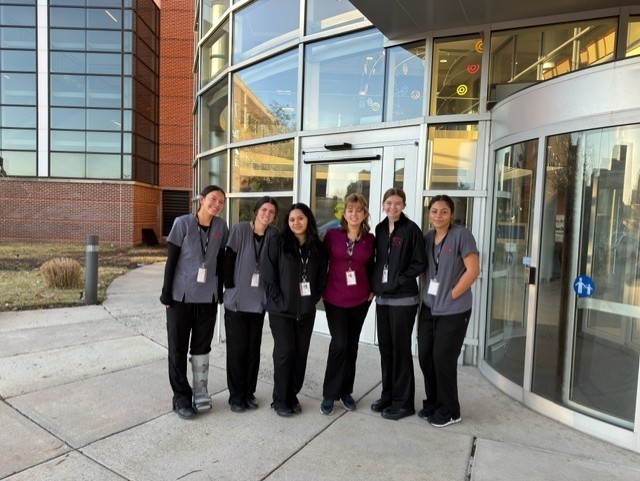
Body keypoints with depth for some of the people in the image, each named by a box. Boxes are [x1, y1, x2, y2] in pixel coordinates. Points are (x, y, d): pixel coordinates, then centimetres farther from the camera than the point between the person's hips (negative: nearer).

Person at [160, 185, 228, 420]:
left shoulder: (221, 227, -1)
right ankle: (181, 397, 19)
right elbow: (171, 260, -7)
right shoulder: (183, 223, -9)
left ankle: (200, 392, 26)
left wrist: (219, 291, 7)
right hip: (181, 295, -2)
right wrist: (166, 293, -8)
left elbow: (220, 261, 7)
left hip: (207, 297, 3)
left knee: (202, 346, 12)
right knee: (178, 347, 6)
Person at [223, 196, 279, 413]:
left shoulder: (274, 234, -1)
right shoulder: (240, 229, -9)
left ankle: (249, 393, 25)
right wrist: (229, 286, -11)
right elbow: (229, 259, -9)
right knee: (237, 349, 4)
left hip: (259, 301, 3)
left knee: (253, 349, 11)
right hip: (236, 300, -3)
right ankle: (236, 395, 18)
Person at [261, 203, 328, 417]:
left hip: (306, 311, 4)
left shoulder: (318, 247, 6)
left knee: (301, 353, 8)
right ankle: (280, 399, 16)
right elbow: (268, 274, -7)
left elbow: (322, 278, 12)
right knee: (285, 352, -1)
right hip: (281, 309, -3)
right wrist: (278, 300, -10)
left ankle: (292, 395, 25)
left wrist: (314, 299, 3)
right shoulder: (278, 242, -5)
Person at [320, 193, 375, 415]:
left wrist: (372, 290, 5)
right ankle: (329, 394, 8)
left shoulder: (370, 239, 2)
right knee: (339, 344, -8)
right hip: (335, 299, -2)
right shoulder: (332, 234, -3)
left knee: (351, 345, 11)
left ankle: (346, 391, 27)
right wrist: (321, 288, 0)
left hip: (360, 300, 2)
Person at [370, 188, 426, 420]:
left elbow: (420, 263, -9)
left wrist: (398, 281, -13)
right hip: (383, 296, 6)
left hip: (403, 298, -6)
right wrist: (375, 283, 5)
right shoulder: (380, 229, 10)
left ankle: (404, 402, 15)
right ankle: (388, 395, 27)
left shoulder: (411, 229, -7)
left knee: (400, 348, 1)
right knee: (385, 346, 12)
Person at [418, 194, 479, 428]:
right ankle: (432, 403, 28)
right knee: (425, 356, 8)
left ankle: (449, 410, 20)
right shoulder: (427, 237, 8)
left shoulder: (461, 235, -10)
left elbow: (473, 270, -14)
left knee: (443, 358, 0)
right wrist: (426, 294, 5)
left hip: (453, 310, -6)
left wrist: (451, 295, -12)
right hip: (429, 307, 6)